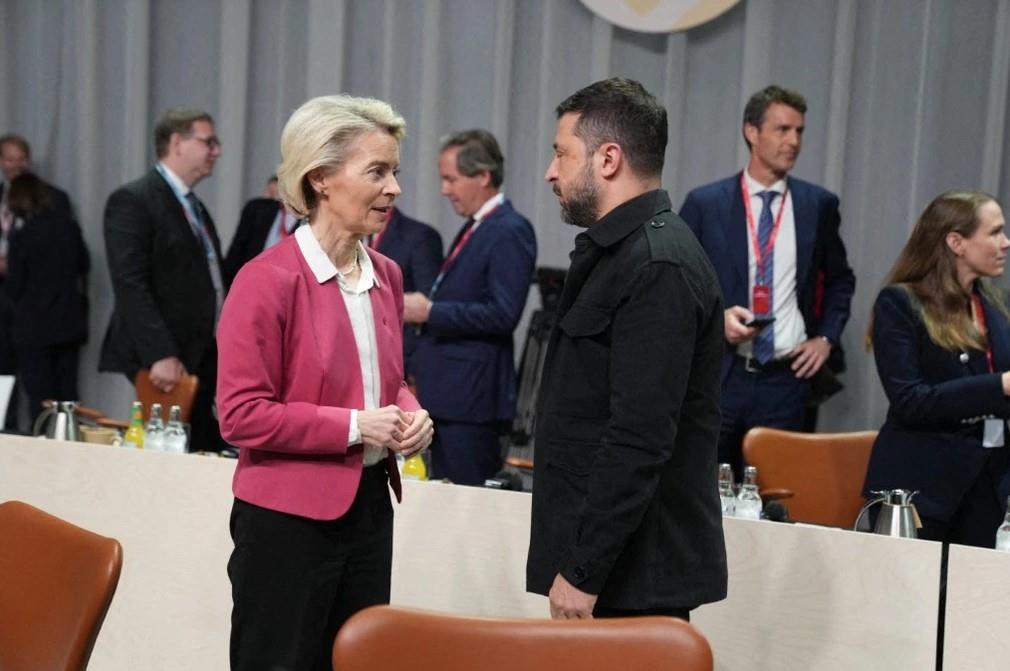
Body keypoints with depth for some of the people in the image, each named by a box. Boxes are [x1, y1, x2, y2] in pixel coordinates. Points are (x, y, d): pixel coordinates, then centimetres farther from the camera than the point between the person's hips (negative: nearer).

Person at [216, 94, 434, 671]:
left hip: (370, 508, 7)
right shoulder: (269, 279, -16)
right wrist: (355, 427, -20)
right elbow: (241, 414, -18)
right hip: (290, 517, -7)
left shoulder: (386, 275, 7)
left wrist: (411, 414, -1)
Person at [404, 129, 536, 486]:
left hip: (472, 398, -10)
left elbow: (504, 314, -21)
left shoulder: (510, 232, -13)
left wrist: (430, 311, -19)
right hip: (447, 393, 10)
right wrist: (421, 308, 7)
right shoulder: (474, 228, 17)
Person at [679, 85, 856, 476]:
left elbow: (840, 279, 20)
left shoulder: (819, 205, 6)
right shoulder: (705, 204, 0)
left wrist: (826, 337, 8)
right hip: (717, 372, -1)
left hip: (785, 378, 1)